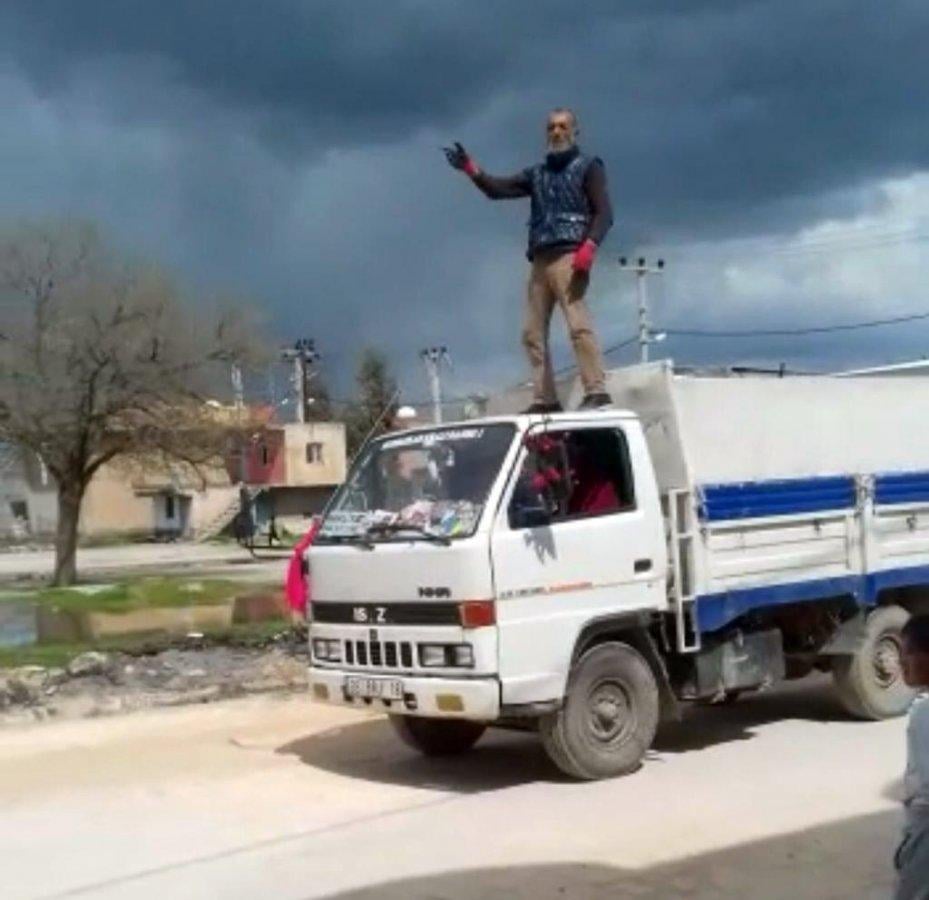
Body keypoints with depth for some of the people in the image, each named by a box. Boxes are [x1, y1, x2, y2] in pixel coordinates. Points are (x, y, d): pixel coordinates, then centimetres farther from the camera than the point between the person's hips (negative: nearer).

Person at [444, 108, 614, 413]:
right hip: (540, 260, 7)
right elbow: (498, 189, 15)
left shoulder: (588, 167, 9)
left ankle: (597, 391, -24)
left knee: (579, 323, -20)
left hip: (569, 257, -7)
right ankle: (545, 398, 4)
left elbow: (604, 212, -2)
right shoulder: (536, 174, 26)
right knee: (533, 332, 2)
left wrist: (589, 247, -19)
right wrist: (471, 170, -3)